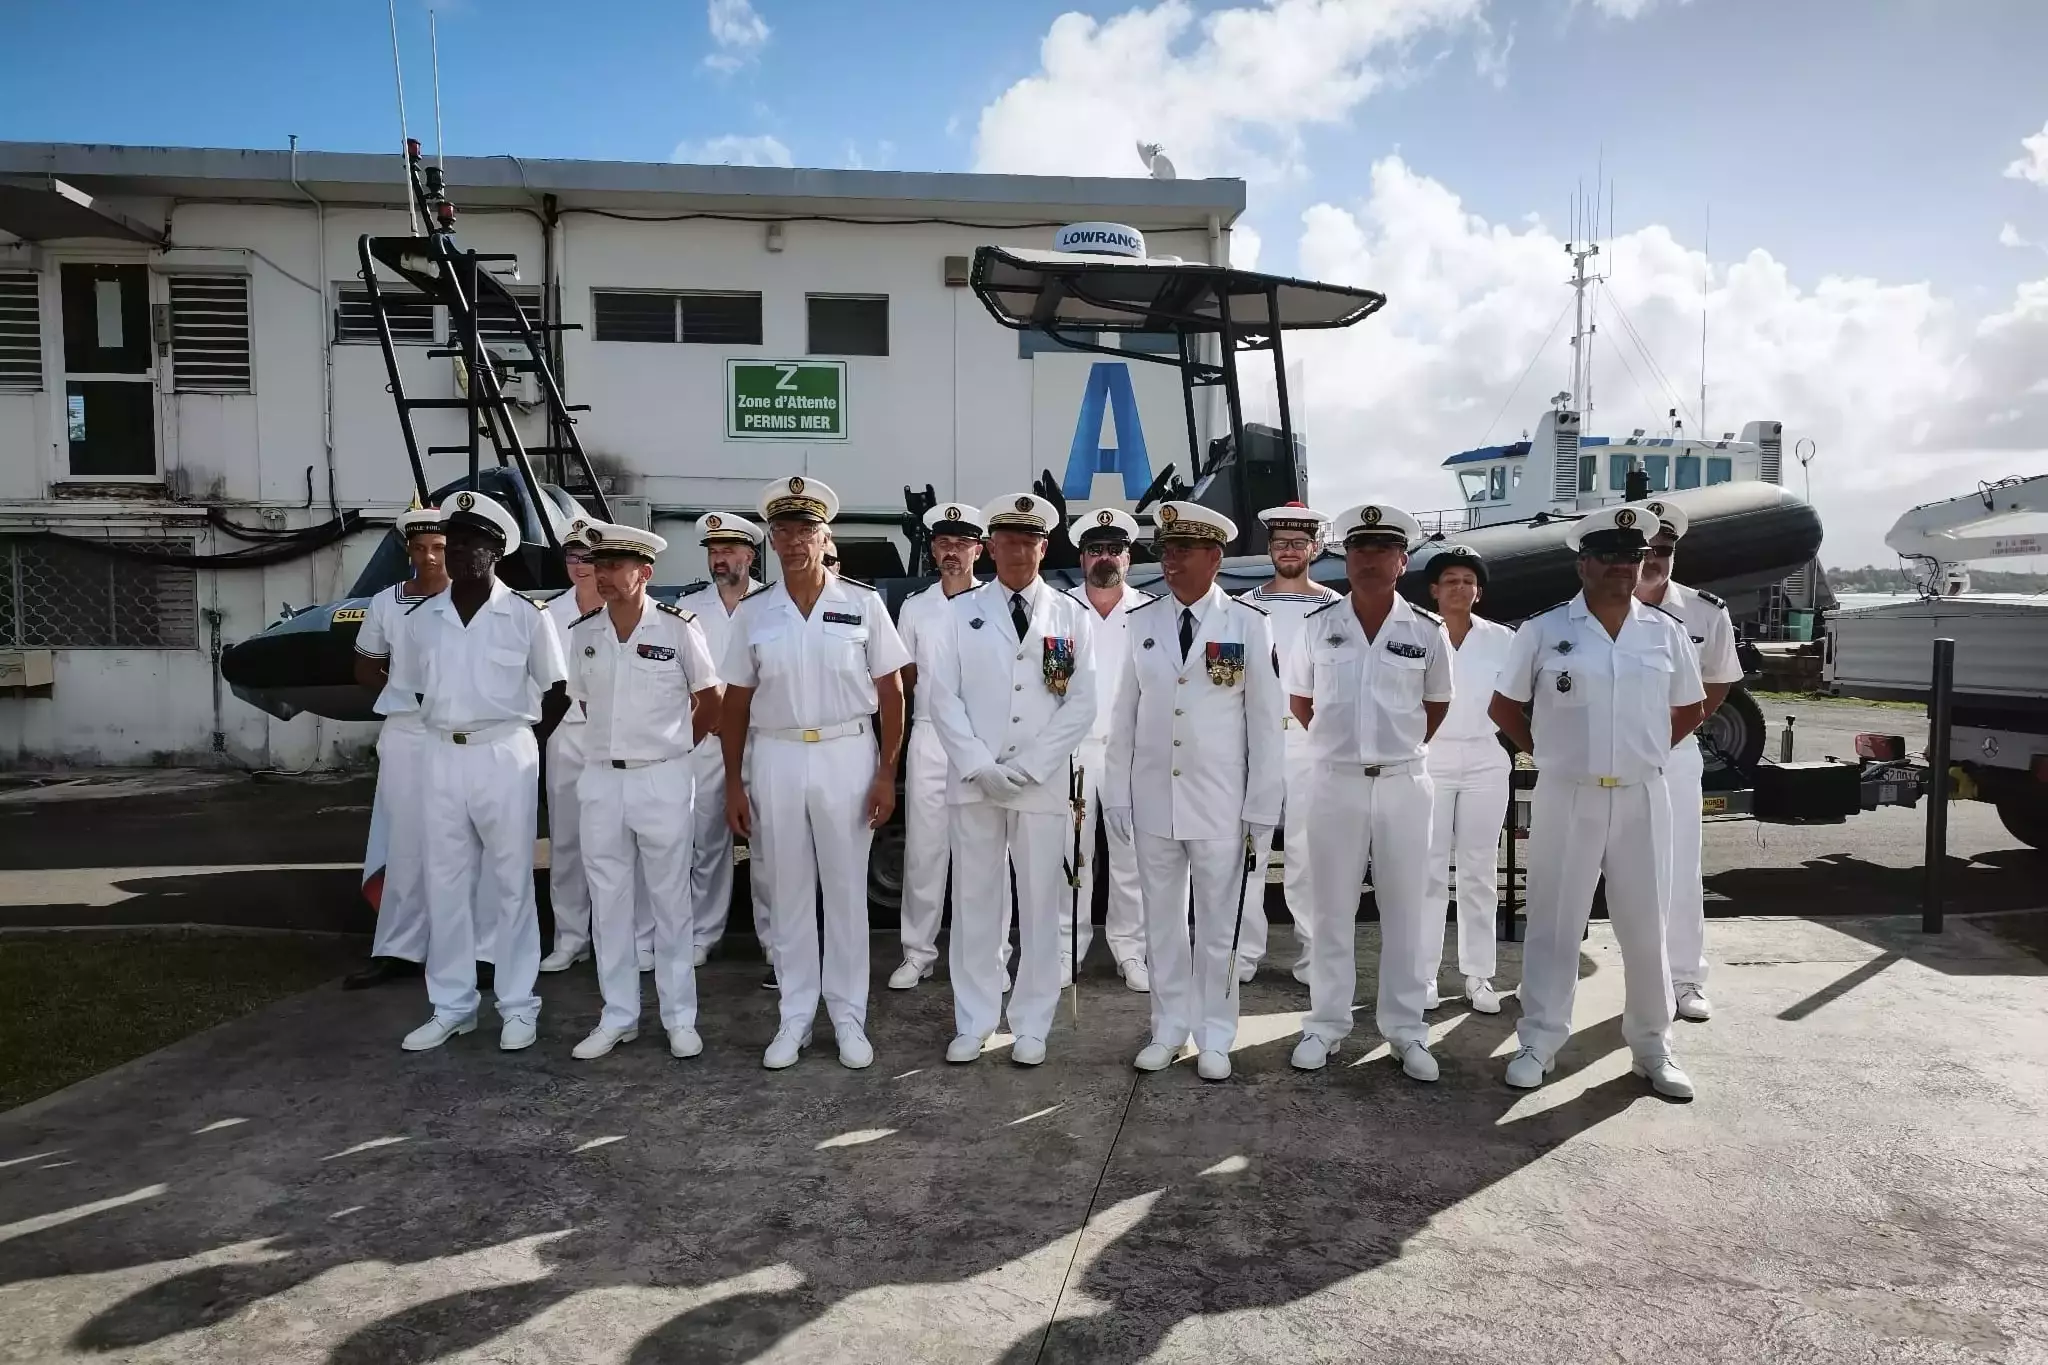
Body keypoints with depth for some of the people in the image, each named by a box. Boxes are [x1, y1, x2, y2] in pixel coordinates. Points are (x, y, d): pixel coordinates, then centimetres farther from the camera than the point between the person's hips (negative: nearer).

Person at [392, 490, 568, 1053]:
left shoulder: (526, 616, -4)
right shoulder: (422, 619, 6)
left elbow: (557, 690, 3)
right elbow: (411, 691, 17)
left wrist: (526, 740, 2)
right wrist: (446, 729, 9)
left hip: (504, 757, -4)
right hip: (441, 758, 4)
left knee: (511, 883, 4)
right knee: (445, 884, 9)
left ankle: (517, 1006, 15)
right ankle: (451, 1006, 21)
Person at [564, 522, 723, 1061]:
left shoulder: (678, 626, -8)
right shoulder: (582, 631, 3)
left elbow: (709, 699, 3)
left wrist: (670, 748, 7)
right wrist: (620, 741, 12)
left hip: (662, 780, -4)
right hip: (600, 780, 4)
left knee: (671, 901, 6)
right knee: (609, 902, 10)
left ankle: (680, 1018, 17)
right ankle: (618, 1016, 22)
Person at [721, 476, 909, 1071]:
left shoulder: (863, 603, -2)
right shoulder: (752, 612, 4)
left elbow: (890, 692, 0)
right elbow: (736, 701, 7)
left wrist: (886, 773, -5)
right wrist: (733, 783, 4)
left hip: (846, 755, -1)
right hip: (776, 757, 2)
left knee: (846, 891, 7)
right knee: (787, 893, 9)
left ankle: (848, 1017, 20)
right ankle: (795, 1018, 21)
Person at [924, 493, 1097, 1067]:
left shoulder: (1070, 616, 5)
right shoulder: (961, 611, 6)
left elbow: (1082, 704, 0)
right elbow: (942, 696, 0)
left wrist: (1028, 769, -9)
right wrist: (982, 767, -10)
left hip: (1044, 783, 0)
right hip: (974, 781, 0)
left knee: (1041, 906, 5)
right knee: (975, 902, 6)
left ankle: (1031, 1027, 18)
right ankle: (972, 1024, 18)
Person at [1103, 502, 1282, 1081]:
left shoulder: (1248, 624, -5)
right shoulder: (1138, 623, 3)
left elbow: (1266, 721, -4)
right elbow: (1123, 714, 6)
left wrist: (1263, 806, -5)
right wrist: (1116, 793, 4)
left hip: (1221, 801, -2)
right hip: (1153, 800, 3)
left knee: (1219, 924, 8)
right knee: (1162, 920, 12)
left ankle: (1215, 1038, 22)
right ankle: (1169, 1029, 27)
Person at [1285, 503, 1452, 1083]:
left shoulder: (1427, 631, -1)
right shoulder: (1318, 625, 0)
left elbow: (1436, 704, 12)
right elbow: (1300, 699, 12)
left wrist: (1399, 748, 11)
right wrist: (1340, 742, 10)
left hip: (1404, 784, 0)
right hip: (1335, 782, 0)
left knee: (1406, 910, 7)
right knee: (1332, 909, 8)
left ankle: (1405, 1028, 19)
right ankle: (1326, 1023, 19)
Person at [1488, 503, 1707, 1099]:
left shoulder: (1665, 634, 4)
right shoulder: (1544, 631, -3)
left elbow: (1689, 708, 17)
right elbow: (1504, 706, 5)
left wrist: (1646, 753, 8)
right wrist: (1547, 754, 1)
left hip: (1640, 800, 2)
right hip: (1566, 798, -2)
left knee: (1645, 926, 10)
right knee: (1554, 924, 5)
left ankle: (1653, 1047, 25)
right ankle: (1539, 1043, 16)